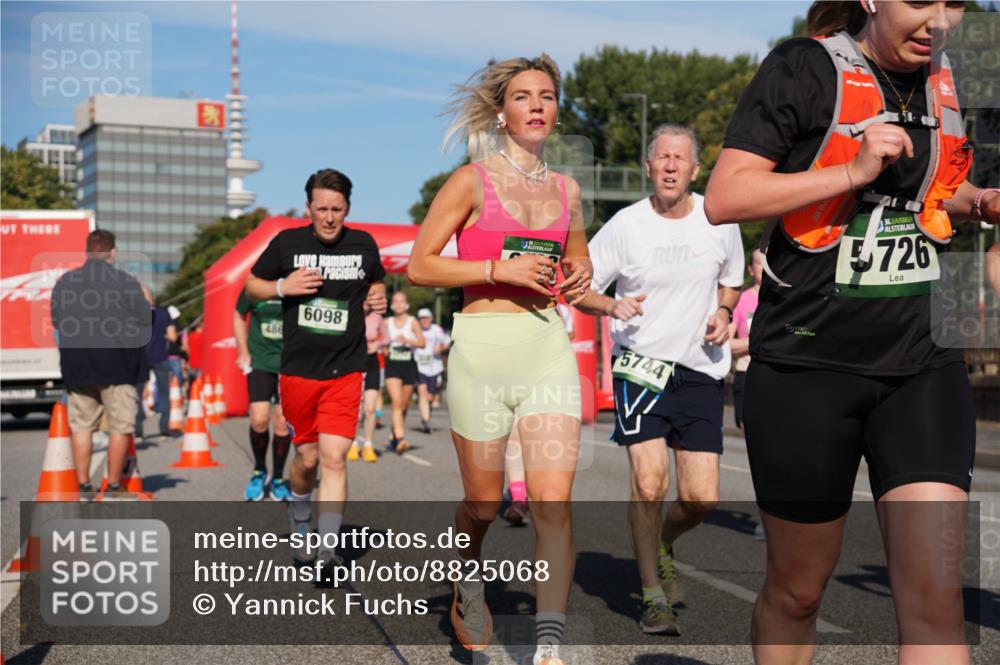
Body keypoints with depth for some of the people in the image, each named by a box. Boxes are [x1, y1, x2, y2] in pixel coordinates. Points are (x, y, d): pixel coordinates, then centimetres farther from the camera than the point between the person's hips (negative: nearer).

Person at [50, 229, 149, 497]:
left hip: (76, 366, 4)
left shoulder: (64, 282, 5)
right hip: (117, 365, -4)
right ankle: (113, 486, 5)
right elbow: (145, 323, -6)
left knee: (81, 425, 11)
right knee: (120, 425, 4)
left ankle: (83, 485, 11)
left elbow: (56, 322, 12)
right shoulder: (126, 282, -10)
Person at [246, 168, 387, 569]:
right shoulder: (287, 243, -1)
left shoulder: (363, 245, 3)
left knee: (334, 458, -12)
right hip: (298, 370, 0)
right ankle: (299, 521, 39)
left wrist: (377, 298, 0)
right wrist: (282, 287, -11)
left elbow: (376, 282, 23)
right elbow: (251, 287, 9)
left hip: (345, 371, 0)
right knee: (307, 459, 10)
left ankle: (327, 549, -10)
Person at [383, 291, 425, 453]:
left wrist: (408, 341, -24)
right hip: (392, 365, -1)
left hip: (409, 365, 1)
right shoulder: (387, 323, 7)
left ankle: (393, 435, 28)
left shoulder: (412, 322, 2)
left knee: (404, 406, 9)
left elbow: (422, 342, -9)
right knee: (397, 402, -17)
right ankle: (400, 439, -25)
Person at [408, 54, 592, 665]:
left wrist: (581, 275, 4)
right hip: (483, 346, -3)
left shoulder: (567, 190, 11)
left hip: (550, 346, 3)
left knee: (554, 500, -10)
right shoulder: (472, 181, -1)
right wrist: (501, 269, -15)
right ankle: (468, 584, 41)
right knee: (484, 503, 9)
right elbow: (420, 266, -5)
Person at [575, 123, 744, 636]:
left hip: (701, 370, 2)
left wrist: (723, 313, -1)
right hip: (641, 364, -2)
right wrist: (612, 306, -20)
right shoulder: (625, 225, -5)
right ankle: (652, 593, 6)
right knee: (649, 483, -15)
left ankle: (664, 544, 33)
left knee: (701, 498, -2)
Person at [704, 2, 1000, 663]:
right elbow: (723, 199, -15)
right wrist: (855, 171, -22)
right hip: (807, 366, -4)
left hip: (923, 364, 4)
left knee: (936, 596, -7)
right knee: (797, 589, 11)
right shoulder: (806, 68, -7)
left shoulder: (945, 78, 10)